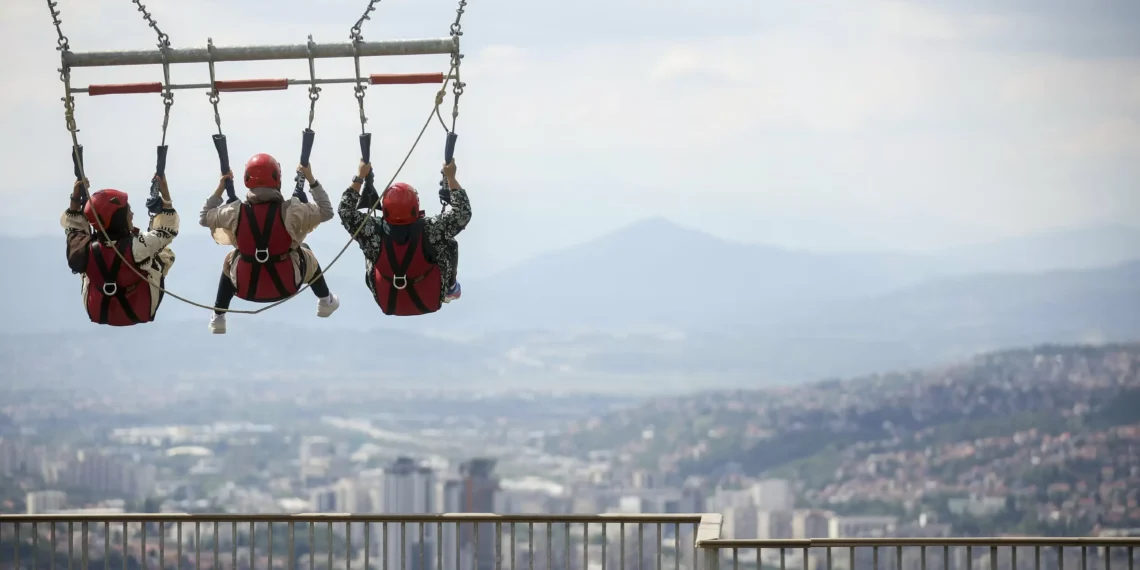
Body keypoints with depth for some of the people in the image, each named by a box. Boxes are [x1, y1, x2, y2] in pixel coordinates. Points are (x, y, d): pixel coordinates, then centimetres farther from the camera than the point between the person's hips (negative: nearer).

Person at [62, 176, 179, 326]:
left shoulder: (86, 249, -25)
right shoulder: (138, 246, -34)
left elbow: (73, 228, 1)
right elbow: (168, 229, -14)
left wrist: (75, 198, 1)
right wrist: (165, 193, -12)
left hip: (98, 314, 2)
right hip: (140, 313, -2)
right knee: (166, 253, 12)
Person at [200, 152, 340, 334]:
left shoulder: (235, 212, -16)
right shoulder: (290, 210, -21)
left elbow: (204, 218, 5)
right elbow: (326, 212, -4)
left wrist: (220, 188, 10)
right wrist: (311, 180, 2)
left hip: (246, 287, 1)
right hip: (287, 285, -1)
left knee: (230, 260, 34)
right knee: (305, 253, 30)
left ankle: (218, 319, 36)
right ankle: (325, 302, 48)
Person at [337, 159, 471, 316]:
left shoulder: (373, 232, -29)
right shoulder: (430, 230, -32)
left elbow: (345, 210, -12)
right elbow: (463, 212, -18)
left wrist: (360, 176, -7)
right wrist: (450, 177, -12)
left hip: (388, 304, 1)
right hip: (431, 301, -1)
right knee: (450, 244, 13)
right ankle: (451, 289, 38)